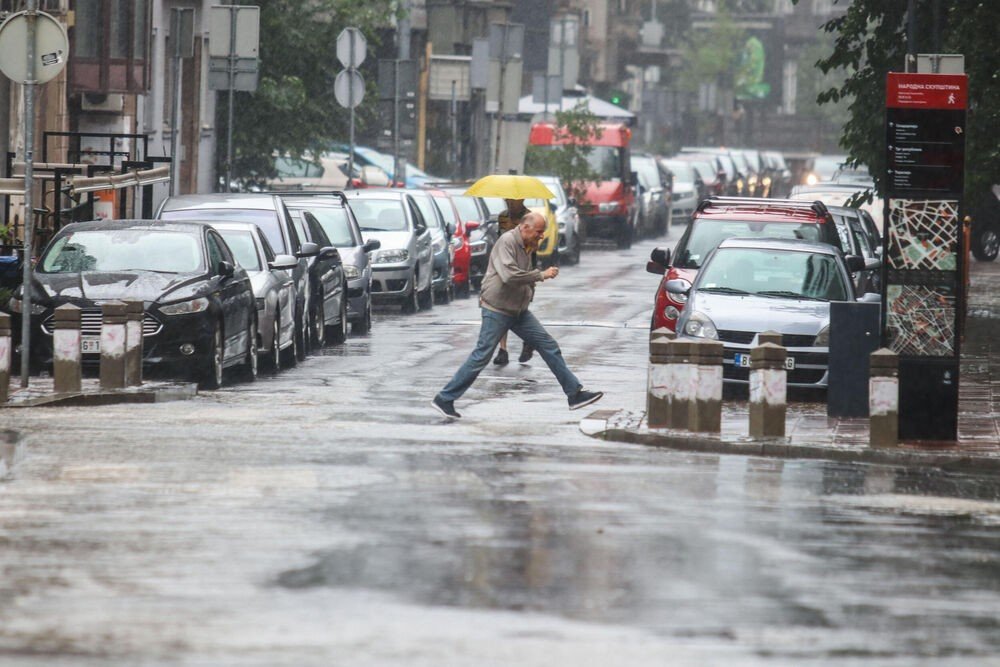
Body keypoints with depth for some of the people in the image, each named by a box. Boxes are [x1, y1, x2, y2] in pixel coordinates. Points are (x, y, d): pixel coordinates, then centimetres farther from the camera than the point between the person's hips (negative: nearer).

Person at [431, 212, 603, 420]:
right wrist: (541, 275, -24)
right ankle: (444, 399, 1)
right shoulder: (507, 242, -17)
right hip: (496, 309, -9)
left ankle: (574, 393, 9)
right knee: (481, 356, -7)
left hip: (518, 311, 9)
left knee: (549, 346, 5)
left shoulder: (526, 247, 12)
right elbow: (509, 275, -30)